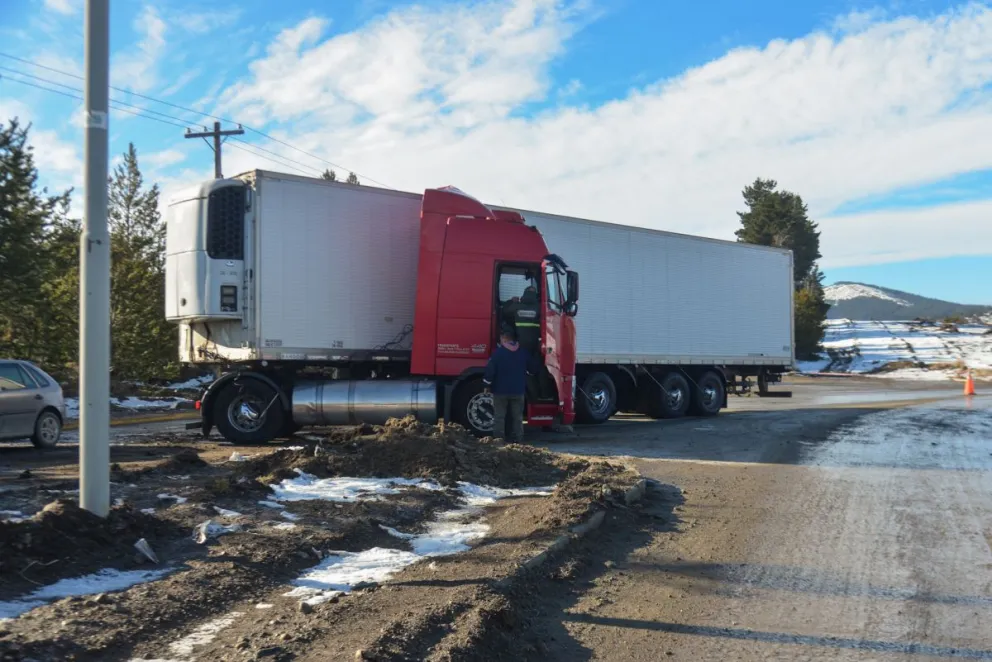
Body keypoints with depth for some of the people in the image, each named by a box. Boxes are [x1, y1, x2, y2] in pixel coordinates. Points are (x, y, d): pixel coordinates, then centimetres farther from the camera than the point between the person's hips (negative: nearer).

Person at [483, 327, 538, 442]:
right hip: (518, 390, 3)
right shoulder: (524, 352, 2)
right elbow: (531, 369, 12)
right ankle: (518, 440, 11)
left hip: (500, 390, -3)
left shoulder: (497, 353, -12)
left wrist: (487, 386, -2)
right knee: (517, 417, 10)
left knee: (499, 417, 3)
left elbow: (490, 371, -14)